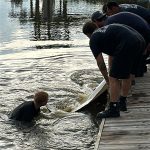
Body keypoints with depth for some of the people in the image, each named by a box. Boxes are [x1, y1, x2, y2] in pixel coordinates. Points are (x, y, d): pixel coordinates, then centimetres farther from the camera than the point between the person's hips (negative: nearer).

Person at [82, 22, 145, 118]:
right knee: (126, 75, 23)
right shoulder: (108, 28, 34)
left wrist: (107, 79, 29)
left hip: (128, 46, -8)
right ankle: (122, 103, 32)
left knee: (113, 79, 2)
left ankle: (113, 109, 5)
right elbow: (113, 54, 44)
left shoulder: (93, 39, 11)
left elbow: (100, 63, 13)